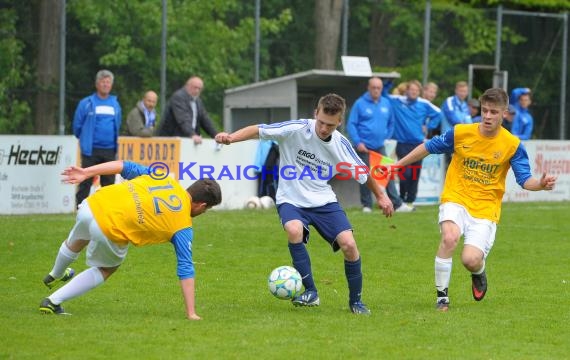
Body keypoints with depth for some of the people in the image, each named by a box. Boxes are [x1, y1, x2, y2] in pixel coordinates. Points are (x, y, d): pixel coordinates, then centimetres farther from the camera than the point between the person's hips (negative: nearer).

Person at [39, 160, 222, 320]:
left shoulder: (164, 178, 12)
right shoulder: (183, 227, -1)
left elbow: (125, 167, 9)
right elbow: (186, 270, -2)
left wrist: (86, 172, 11)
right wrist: (191, 313, 0)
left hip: (92, 204, 6)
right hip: (109, 232, -6)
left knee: (75, 243, 39)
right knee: (106, 270, 28)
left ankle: (55, 276, 71)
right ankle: (53, 302, 25)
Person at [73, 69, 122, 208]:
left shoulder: (115, 104, 10)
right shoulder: (86, 103, -3)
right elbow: (77, 125, 4)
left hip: (109, 150, 4)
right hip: (91, 150, -4)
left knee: (109, 182, 7)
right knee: (85, 182, -3)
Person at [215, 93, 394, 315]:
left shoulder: (341, 144, -6)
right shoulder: (297, 130, -17)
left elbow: (363, 172, 11)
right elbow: (258, 131, -21)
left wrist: (380, 196, 21)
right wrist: (231, 137, -38)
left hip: (323, 200, 3)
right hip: (291, 200, -3)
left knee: (349, 244, -14)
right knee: (294, 230, -34)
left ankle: (355, 301, 9)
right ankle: (311, 292, -20)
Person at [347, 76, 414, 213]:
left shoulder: (386, 103, 8)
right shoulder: (360, 103, -5)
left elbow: (391, 123, 21)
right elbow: (351, 125, -6)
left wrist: (386, 137, 10)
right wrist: (358, 142, -14)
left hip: (380, 146, 3)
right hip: (364, 147, -3)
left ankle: (397, 204, -2)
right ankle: (367, 205, 10)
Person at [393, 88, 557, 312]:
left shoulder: (513, 145, -5)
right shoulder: (460, 133, -4)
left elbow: (525, 180, -6)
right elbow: (428, 147, 11)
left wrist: (541, 184, -28)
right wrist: (398, 164, 15)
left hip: (486, 209, 0)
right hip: (456, 200, 0)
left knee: (471, 260, -17)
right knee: (450, 237, -31)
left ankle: (479, 271, 25)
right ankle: (441, 295, -13)